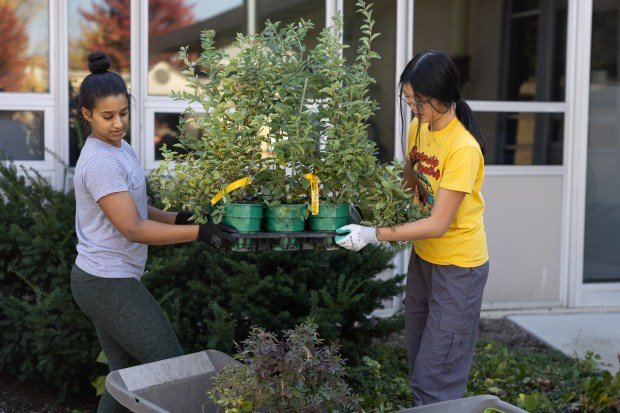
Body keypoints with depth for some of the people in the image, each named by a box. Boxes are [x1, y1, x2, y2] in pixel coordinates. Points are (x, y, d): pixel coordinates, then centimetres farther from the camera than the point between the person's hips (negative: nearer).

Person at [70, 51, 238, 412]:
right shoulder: (100, 162, -19)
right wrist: (200, 232, -24)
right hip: (110, 285, -9)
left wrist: (179, 218, 0)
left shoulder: (122, 150, 11)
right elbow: (133, 229, -22)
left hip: (103, 281, 9)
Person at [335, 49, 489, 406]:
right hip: (423, 257, 8)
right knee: (419, 362, 16)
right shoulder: (418, 128, -1)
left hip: (458, 267, -8)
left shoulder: (463, 148, -24)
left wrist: (374, 235, -27)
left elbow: (438, 224, -25)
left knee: (434, 380, -3)